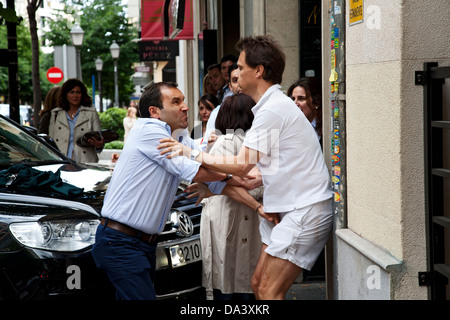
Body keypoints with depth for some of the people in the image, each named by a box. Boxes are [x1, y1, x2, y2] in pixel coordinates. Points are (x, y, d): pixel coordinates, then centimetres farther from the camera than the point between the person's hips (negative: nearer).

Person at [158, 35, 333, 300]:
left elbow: (242, 165, -18)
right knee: (258, 283, 10)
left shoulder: (273, 109, -16)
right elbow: (274, 167, 22)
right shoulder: (276, 105, 18)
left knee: (269, 291, -10)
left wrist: (192, 153, -10)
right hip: (289, 208, 10)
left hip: (306, 211, -10)